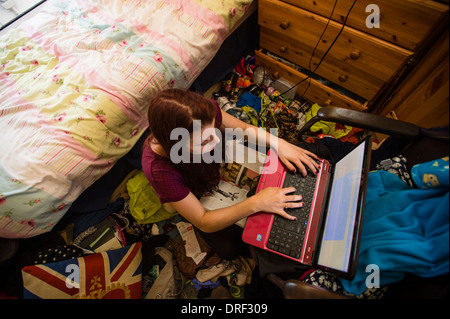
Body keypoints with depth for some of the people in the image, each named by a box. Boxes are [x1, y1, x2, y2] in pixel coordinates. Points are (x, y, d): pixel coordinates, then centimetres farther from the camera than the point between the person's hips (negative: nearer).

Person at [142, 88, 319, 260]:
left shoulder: (205, 112, -35)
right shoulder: (159, 168, -43)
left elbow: (243, 128, -15)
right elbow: (203, 223, -33)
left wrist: (278, 143, -32)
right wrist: (256, 203, -44)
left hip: (213, 167, 4)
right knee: (230, 247, -2)